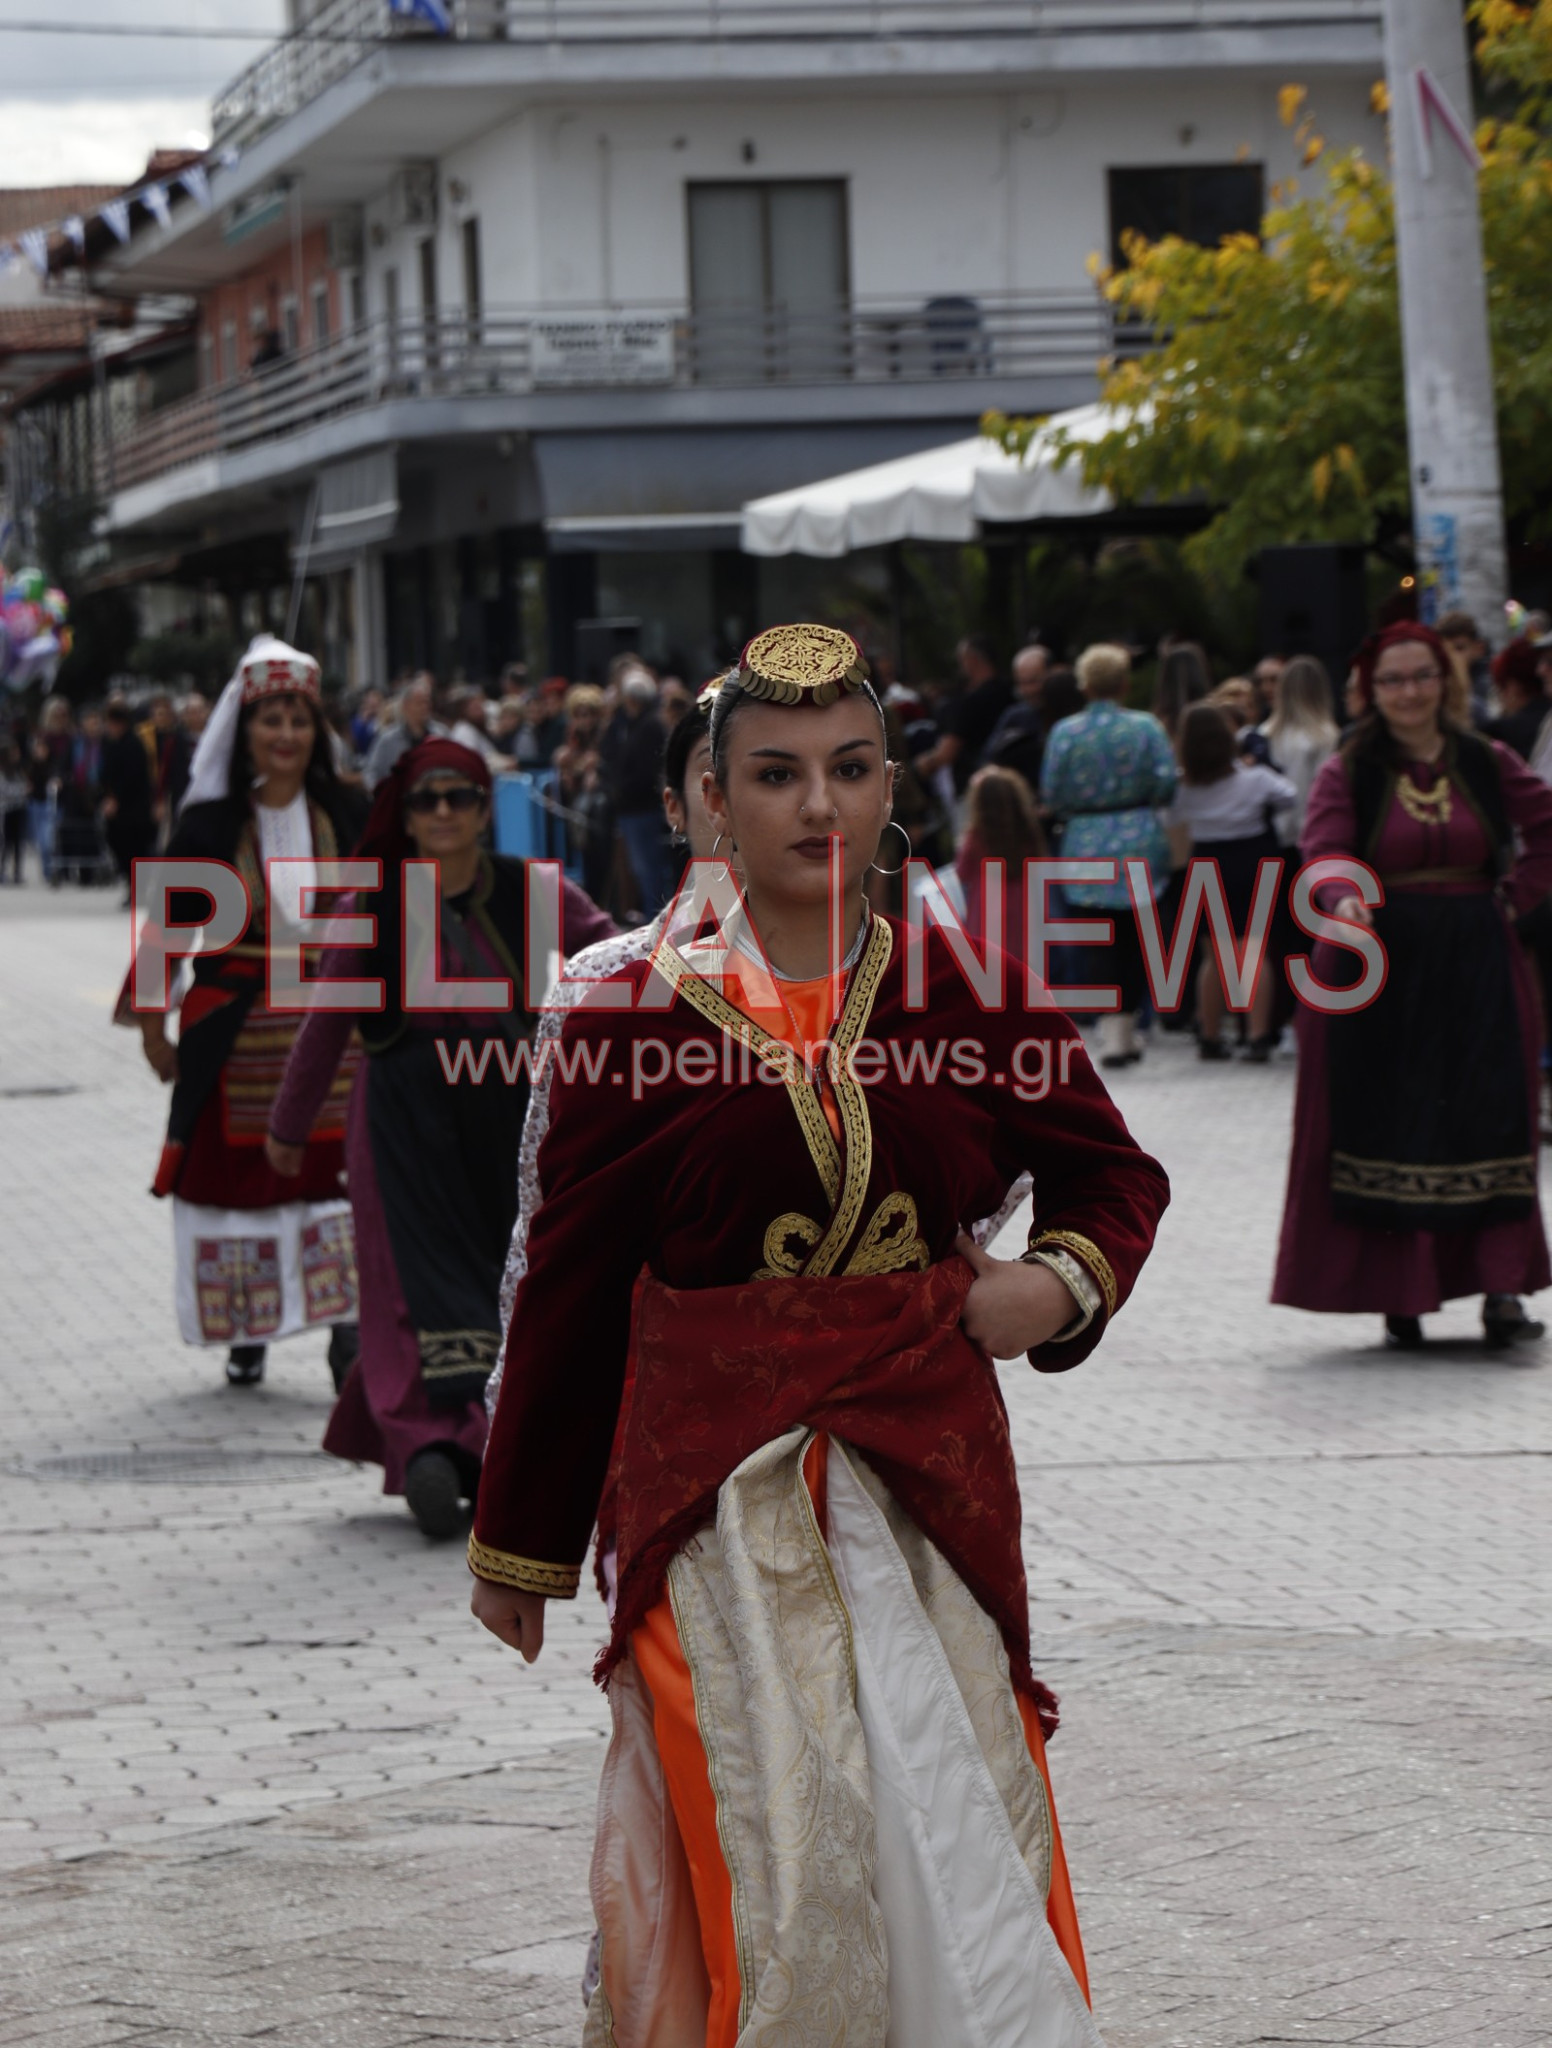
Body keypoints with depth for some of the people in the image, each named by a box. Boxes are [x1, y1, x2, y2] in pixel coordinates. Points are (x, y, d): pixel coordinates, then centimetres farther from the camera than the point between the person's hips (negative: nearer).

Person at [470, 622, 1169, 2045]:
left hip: (931, 1468, 2)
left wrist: (1064, 1280, -8)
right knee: (774, 1840, -7)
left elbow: (1113, 1173, 16)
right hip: (719, 1490, -2)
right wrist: (520, 1542, 10)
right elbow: (570, 1288, 4)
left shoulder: (970, 991, 3)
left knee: (955, 1840, 2)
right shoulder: (639, 1011, -2)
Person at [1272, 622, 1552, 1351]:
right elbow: (1324, 853, -12)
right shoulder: (1349, 771, 1)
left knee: (1489, 1120, -7)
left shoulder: (1486, 764, 7)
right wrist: (1344, 901, -32)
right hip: (1378, 966, -1)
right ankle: (1400, 1297, 0)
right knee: (1387, 1124, -4)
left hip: (1476, 966, 1)